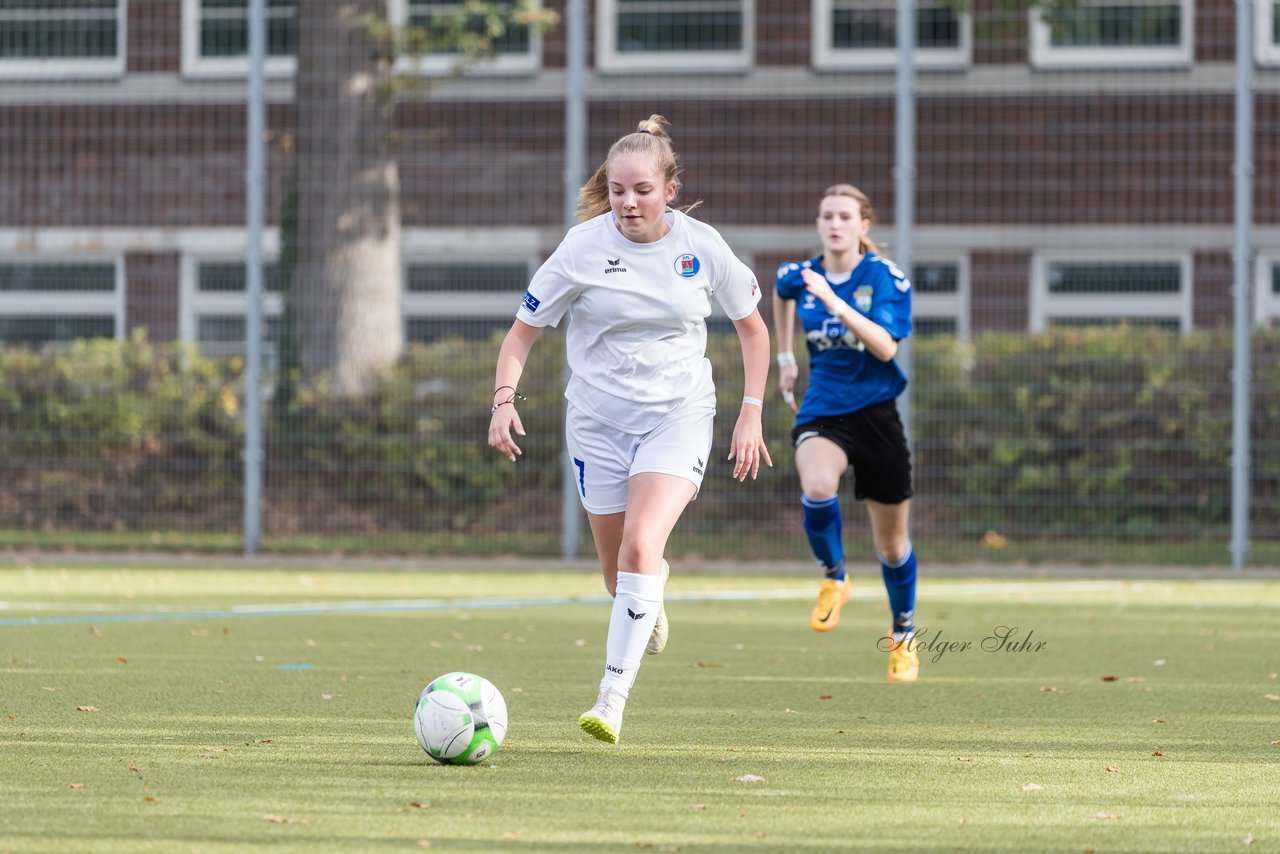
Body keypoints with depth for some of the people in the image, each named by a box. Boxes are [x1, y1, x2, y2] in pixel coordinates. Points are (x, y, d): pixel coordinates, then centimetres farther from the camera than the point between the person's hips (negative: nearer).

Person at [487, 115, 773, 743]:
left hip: (678, 416, -1)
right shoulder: (583, 248, -8)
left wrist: (751, 414, 4)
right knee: (617, 572, 8)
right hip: (598, 420, 1)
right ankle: (649, 600, 48)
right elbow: (523, 331, -1)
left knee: (642, 546, -24)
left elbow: (752, 326, 11)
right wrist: (505, 399, -18)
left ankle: (612, 697, -24)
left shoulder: (701, 246, -5)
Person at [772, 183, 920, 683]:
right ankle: (834, 579, -6)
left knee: (891, 543, 9)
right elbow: (780, 293, 27)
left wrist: (835, 304, -32)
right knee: (817, 486, -34)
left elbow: (886, 346, -25)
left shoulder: (885, 277, -10)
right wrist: (784, 357, 25)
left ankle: (903, 636, 34)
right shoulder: (800, 276, 0)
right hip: (822, 412, 1)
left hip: (875, 413, -1)